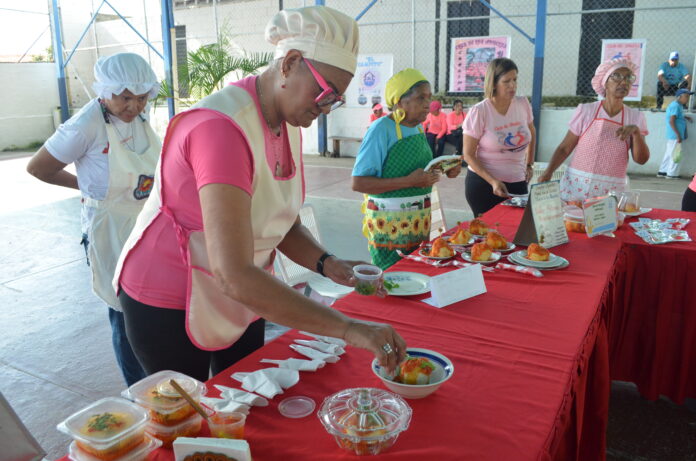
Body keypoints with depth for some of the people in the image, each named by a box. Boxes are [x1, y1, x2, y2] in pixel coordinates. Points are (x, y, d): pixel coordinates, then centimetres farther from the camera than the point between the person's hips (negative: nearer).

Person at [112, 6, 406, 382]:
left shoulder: (289, 123, -3)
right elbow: (233, 276, -38)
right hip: (169, 306, -7)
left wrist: (327, 264, -18)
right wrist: (349, 329, -38)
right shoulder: (222, 128, -30)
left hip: (238, 298, 7)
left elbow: (285, 225, 2)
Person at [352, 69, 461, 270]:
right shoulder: (381, 129, -16)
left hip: (419, 221, 8)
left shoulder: (418, 127, 9)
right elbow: (358, 183, -22)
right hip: (389, 224, -8)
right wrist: (409, 181, -26)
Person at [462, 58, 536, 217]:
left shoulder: (523, 104, 0)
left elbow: (532, 133, 20)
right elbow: (468, 155, -11)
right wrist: (493, 181, -20)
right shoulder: (479, 112, -13)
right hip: (483, 183, -4)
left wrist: (529, 165, 15)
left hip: (517, 182, 4)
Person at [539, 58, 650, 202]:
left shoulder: (635, 117, 5)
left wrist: (636, 132, -15)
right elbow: (564, 148, 1)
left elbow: (641, 159, 0)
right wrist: (548, 172, -13)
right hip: (576, 185, -1)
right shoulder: (586, 110, 0)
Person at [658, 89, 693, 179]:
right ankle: (672, 174, 3)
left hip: (672, 135, 10)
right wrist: (678, 135, -24)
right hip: (675, 135, -10)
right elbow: (671, 121, -23)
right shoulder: (676, 106, -16)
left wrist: (684, 117, 18)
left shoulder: (676, 105, 15)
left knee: (669, 154, 14)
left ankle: (662, 171, 20)